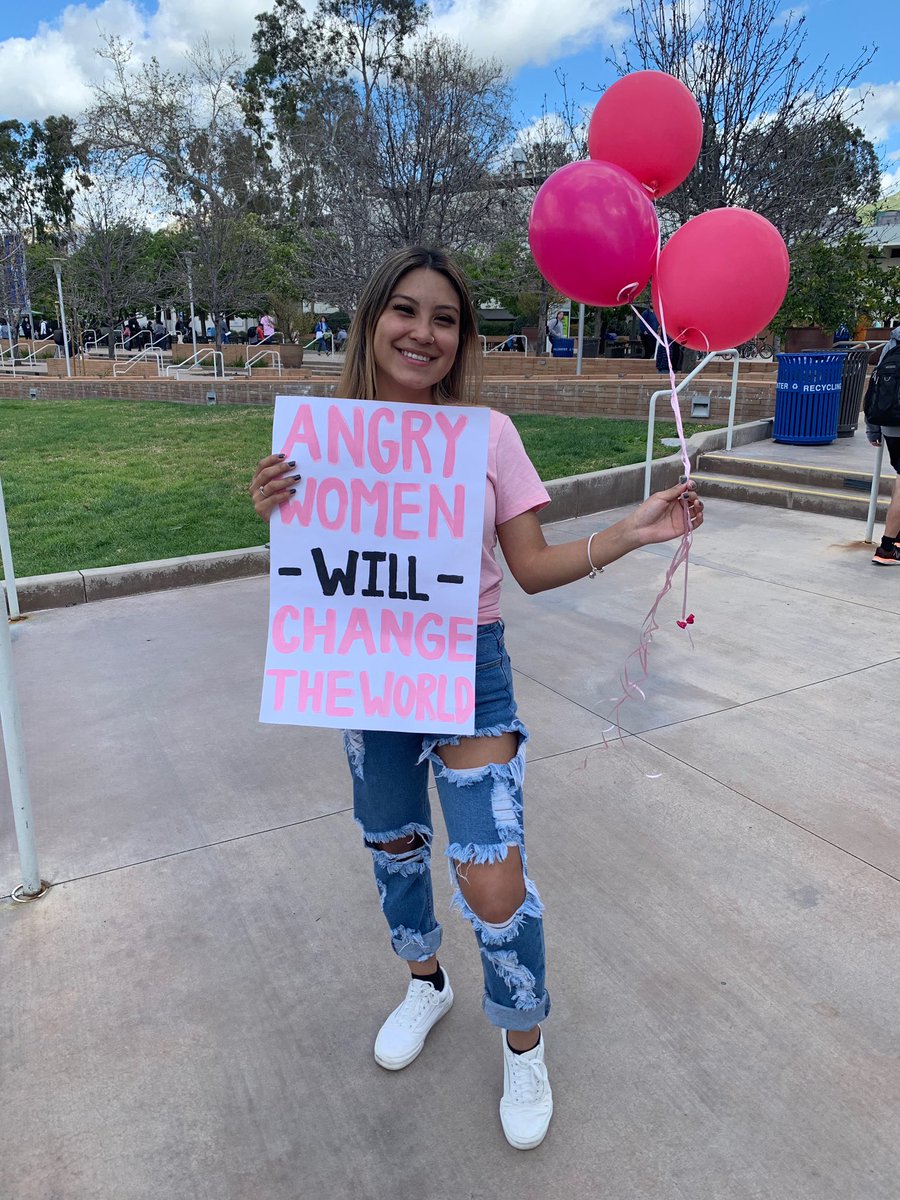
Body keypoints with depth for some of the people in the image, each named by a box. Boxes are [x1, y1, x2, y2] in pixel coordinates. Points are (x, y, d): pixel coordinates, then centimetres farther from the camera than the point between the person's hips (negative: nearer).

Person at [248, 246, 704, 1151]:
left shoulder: (489, 433, -7)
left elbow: (533, 568, -3)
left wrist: (630, 533, -15)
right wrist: (274, 516, -18)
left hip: (470, 672, -2)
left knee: (493, 882, -6)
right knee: (392, 847, 20)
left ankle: (523, 1042, 27)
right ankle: (426, 982, 52)